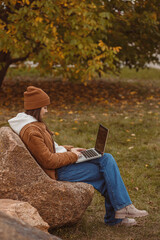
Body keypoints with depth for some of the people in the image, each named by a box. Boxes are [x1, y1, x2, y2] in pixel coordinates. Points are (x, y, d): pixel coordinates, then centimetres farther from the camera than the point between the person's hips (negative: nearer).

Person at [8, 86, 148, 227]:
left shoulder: (34, 124, 11)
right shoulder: (31, 132, -22)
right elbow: (49, 161, -22)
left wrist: (69, 150, 11)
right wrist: (72, 155, -11)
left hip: (61, 162, 10)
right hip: (57, 173, -10)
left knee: (107, 159, -1)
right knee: (108, 169, -9)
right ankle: (123, 207, 4)